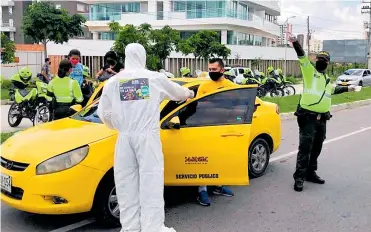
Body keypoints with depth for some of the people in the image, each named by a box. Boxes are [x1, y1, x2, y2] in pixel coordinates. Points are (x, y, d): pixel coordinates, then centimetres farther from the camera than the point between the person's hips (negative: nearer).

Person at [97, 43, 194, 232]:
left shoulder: (113, 81, 5)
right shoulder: (155, 78, 4)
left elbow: (104, 113, 4)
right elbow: (176, 91, 22)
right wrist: (189, 93, 45)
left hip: (125, 138, 2)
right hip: (147, 137, -1)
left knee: (127, 186, 8)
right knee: (150, 183, 0)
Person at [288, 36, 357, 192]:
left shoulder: (327, 79, 21)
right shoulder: (310, 71, -1)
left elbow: (332, 90, 41)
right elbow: (302, 57, -19)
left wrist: (347, 88, 47)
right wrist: (295, 43, -33)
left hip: (322, 119, 8)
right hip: (308, 117, -8)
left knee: (316, 148, 13)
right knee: (305, 148, -11)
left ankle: (310, 173, 25)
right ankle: (299, 177, -7)